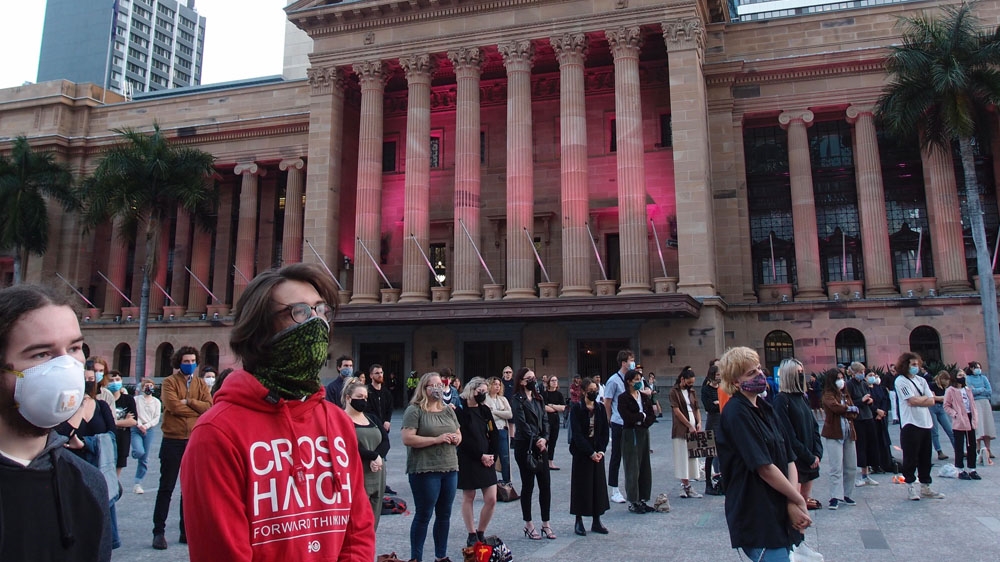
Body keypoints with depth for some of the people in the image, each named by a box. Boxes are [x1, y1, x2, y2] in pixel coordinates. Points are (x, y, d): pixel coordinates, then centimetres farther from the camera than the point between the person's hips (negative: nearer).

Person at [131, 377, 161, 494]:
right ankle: (134, 453, 13)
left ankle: (137, 484, 11)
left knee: (145, 458, 1)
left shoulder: (156, 402, 9)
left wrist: (146, 426, -11)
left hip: (149, 430, 2)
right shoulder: (136, 399, 5)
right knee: (139, 452, -25)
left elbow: (156, 418, 4)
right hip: (136, 429, -2)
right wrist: (139, 425, -16)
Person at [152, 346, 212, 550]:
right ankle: (158, 532, 10)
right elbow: (172, 405, -17)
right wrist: (197, 409, -7)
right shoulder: (169, 382, -1)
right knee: (166, 487, 2)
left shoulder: (201, 384, 9)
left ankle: (186, 531, 19)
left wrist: (187, 401, -14)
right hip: (173, 440, -3)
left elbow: (209, 406, -5)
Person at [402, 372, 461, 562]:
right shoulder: (414, 410, -8)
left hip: (450, 468, 6)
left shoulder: (448, 410, 13)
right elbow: (407, 439, -17)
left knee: (444, 515, 14)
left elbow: (458, 434, 21)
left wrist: (455, 438, -4)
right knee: (423, 516, 2)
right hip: (425, 470, -6)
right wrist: (437, 439, -19)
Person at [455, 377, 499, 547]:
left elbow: (494, 435, 8)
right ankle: (472, 535, 18)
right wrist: (480, 456, -13)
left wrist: (492, 455, -4)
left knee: (491, 500, 1)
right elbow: (463, 439, -13)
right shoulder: (460, 410, -8)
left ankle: (481, 533, 18)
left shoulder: (485, 410, 9)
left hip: (486, 460, 5)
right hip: (467, 460, -5)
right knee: (468, 497, 6)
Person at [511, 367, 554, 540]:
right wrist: (536, 440, -16)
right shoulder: (517, 400, -7)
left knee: (545, 485, 6)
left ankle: (546, 524, 16)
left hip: (540, 445, 6)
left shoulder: (538, 399, 13)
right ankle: (528, 525, 14)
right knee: (528, 485, 3)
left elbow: (544, 419, 8)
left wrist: (544, 438, -7)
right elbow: (522, 423, -14)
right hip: (524, 446, -6)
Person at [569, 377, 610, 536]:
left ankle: (596, 522, 17)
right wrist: (590, 452, -17)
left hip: (598, 452, 5)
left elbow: (605, 431, 6)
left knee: (598, 484, 7)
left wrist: (601, 451, -7)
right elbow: (577, 433, -14)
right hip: (581, 452, -4)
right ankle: (579, 522, 12)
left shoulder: (600, 407, 5)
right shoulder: (576, 408, -9)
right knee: (581, 485, 1)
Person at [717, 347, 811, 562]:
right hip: (758, 519, -8)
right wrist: (799, 500, -9)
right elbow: (764, 468, -19)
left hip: (780, 516, 8)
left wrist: (793, 503, -8)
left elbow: (789, 459, 7)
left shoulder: (765, 408, 11)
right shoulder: (736, 413, -16)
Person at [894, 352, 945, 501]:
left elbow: (932, 401, 5)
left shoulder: (921, 380, 13)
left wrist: (918, 400, -10)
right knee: (910, 458, 0)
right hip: (910, 424, -6)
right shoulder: (901, 381, -6)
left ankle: (925, 487, 21)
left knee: (925, 458, 11)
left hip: (925, 423, 6)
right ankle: (910, 486, 10)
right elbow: (912, 401, -15)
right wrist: (925, 397, 1)